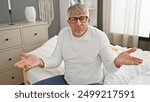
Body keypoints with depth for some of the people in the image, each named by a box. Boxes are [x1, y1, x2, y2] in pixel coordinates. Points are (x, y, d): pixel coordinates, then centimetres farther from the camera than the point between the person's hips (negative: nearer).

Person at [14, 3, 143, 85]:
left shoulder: (99, 36, -17)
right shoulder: (64, 33, -4)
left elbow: (110, 67, -18)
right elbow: (56, 59, -5)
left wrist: (117, 62, -44)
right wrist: (40, 61, -28)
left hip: (91, 84, -3)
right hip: (67, 80, 4)